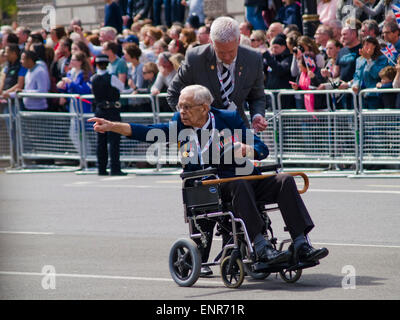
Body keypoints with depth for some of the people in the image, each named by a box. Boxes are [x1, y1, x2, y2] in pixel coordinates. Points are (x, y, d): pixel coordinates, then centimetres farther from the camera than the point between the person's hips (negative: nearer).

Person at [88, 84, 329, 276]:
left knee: (285, 181, -22)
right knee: (239, 184, -35)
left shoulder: (229, 119, 5)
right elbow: (146, 133, 5)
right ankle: (260, 246, -43)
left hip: (243, 181, 1)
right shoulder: (180, 124, 10)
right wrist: (111, 126, -3)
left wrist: (246, 150, -18)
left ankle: (301, 245, -29)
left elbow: (262, 149, 4)